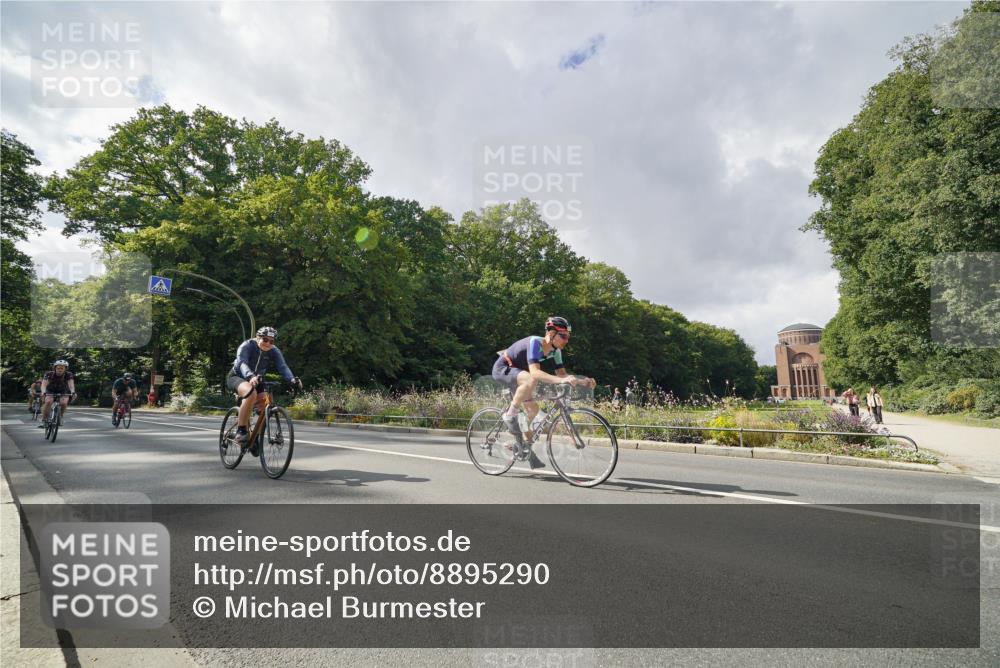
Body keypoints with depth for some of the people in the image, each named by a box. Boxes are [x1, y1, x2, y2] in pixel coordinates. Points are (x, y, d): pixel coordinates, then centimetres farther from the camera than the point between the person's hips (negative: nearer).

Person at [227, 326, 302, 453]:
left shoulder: (274, 352, -11)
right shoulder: (247, 346, -22)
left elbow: (283, 367, -26)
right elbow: (242, 363, -38)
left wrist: (292, 379, -46)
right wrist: (250, 376, -59)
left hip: (257, 380, 5)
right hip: (237, 377, -5)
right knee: (251, 393, -37)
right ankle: (240, 431, -28)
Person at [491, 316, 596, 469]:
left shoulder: (555, 350, -6)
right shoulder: (535, 342, -31)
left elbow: (561, 373, -8)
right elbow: (534, 372, -43)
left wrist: (582, 381, -24)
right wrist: (561, 380, -53)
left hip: (516, 372, 8)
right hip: (502, 369, -8)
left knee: (533, 409, 4)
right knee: (531, 380, -35)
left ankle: (524, 445, 21)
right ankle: (510, 416, -18)